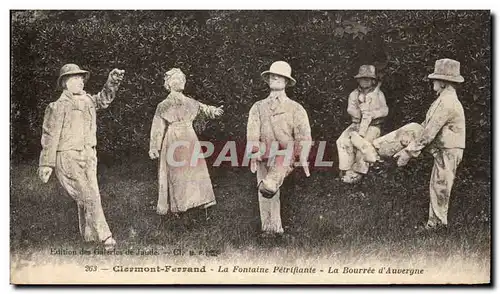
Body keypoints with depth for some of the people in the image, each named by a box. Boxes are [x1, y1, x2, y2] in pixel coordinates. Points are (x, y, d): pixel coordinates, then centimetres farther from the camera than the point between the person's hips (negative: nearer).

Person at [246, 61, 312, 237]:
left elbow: (304, 135, 1)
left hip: (284, 154, -2)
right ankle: (270, 228, 8)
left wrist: (303, 159, -13)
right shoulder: (258, 107, 16)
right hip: (264, 155, 3)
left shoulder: (295, 109, 10)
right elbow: (252, 132, 3)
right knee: (265, 195, 1)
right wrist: (254, 154, -14)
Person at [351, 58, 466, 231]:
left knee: (440, 187, -1)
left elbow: (429, 133, -25)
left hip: (448, 151, -10)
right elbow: (426, 127, 16)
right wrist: (410, 148, 17)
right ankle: (375, 149, 1)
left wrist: (409, 152, -20)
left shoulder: (446, 102, -24)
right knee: (412, 129, 2)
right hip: (440, 146, 10)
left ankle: (438, 222, 13)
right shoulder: (446, 99, 10)